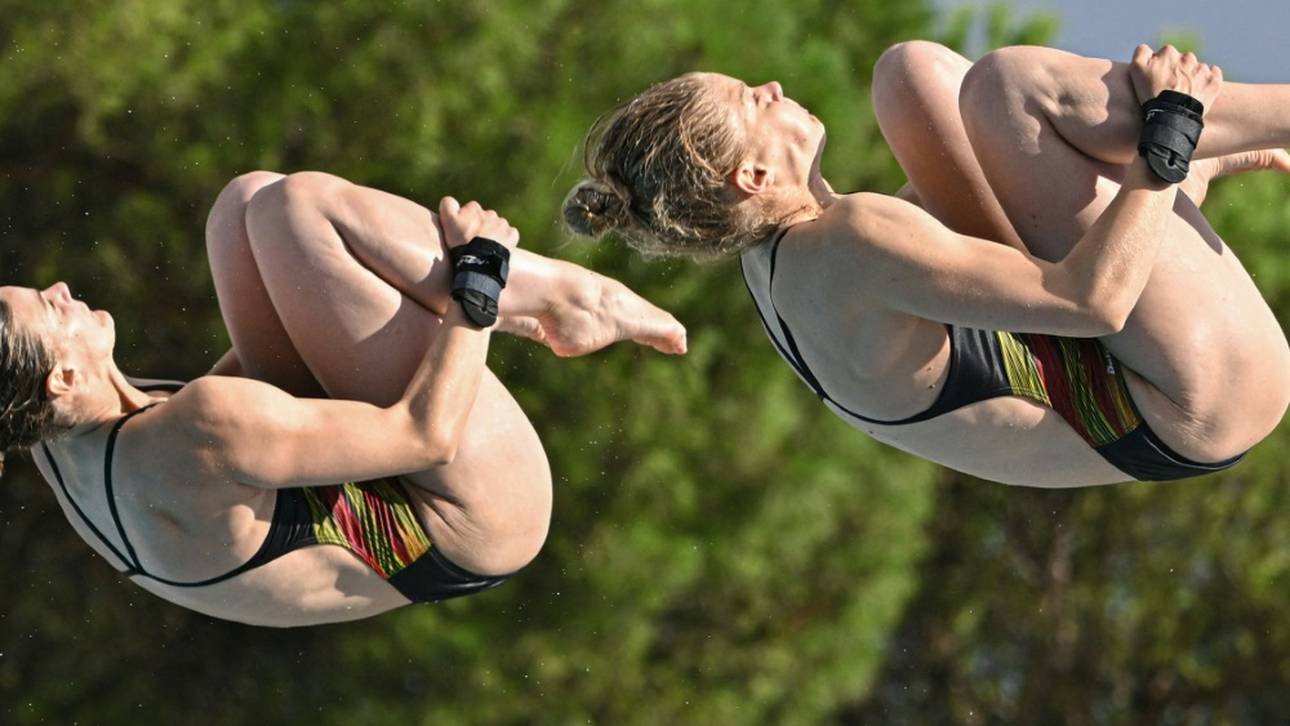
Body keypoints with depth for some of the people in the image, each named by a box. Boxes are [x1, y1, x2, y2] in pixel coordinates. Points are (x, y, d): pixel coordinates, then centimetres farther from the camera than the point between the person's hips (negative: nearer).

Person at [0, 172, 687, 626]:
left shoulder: (58, 443, -10)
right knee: (297, 204, -18)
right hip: (469, 528, -9)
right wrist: (475, 284, -17)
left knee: (248, 200, 3)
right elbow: (424, 436, -30)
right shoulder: (202, 436, -38)